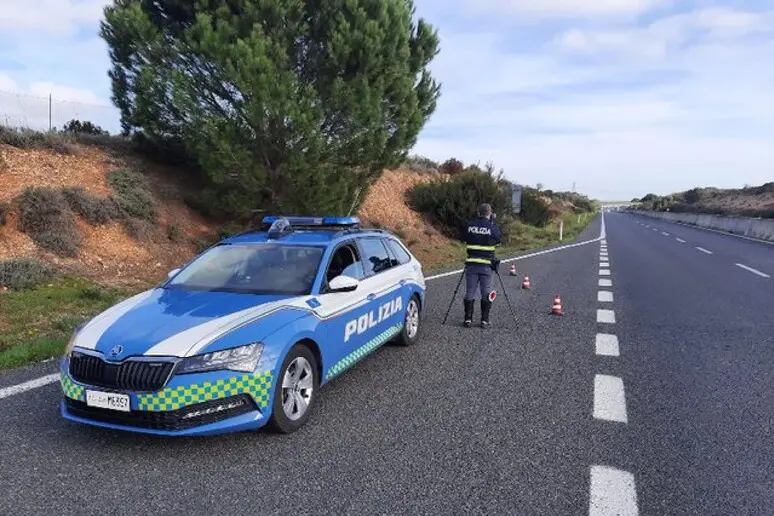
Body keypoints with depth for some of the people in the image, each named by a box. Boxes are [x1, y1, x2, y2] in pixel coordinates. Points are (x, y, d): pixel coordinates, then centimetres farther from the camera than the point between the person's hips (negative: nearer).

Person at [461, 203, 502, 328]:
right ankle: (484, 320, 8)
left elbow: (464, 239, 12)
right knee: (486, 293, 7)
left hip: (471, 264, 2)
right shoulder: (492, 228, -7)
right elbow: (499, 240, 9)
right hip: (486, 265, -2)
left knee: (470, 292, 7)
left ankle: (468, 319, 8)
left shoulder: (470, 226, 0)